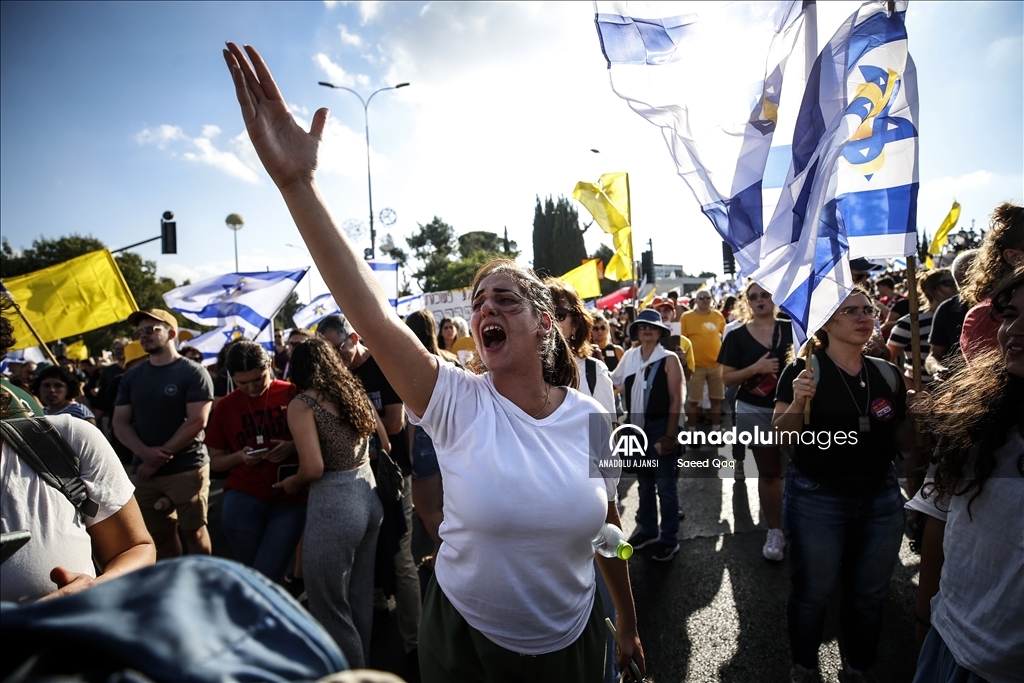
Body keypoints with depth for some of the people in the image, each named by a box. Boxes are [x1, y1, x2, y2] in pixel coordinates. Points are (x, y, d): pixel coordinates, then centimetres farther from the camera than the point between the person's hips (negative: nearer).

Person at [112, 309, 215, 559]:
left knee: (193, 531, 2)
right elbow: (120, 423, 8)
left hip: (187, 469, -5)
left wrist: (159, 459, -13)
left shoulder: (193, 373, -6)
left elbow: (197, 421, -13)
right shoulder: (131, 377, 11)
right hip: (144, 471, 5)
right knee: (160, 535, 11)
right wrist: (146, 453, -11)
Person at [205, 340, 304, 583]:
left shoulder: (293, 394, -4)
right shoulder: (226, 406, 5)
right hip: (242, 500, 3)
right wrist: (240, 456, -10)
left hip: (290, 501, -2)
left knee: (267, 578, -3)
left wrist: (294, 446, -18)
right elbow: (215, 461, 10)